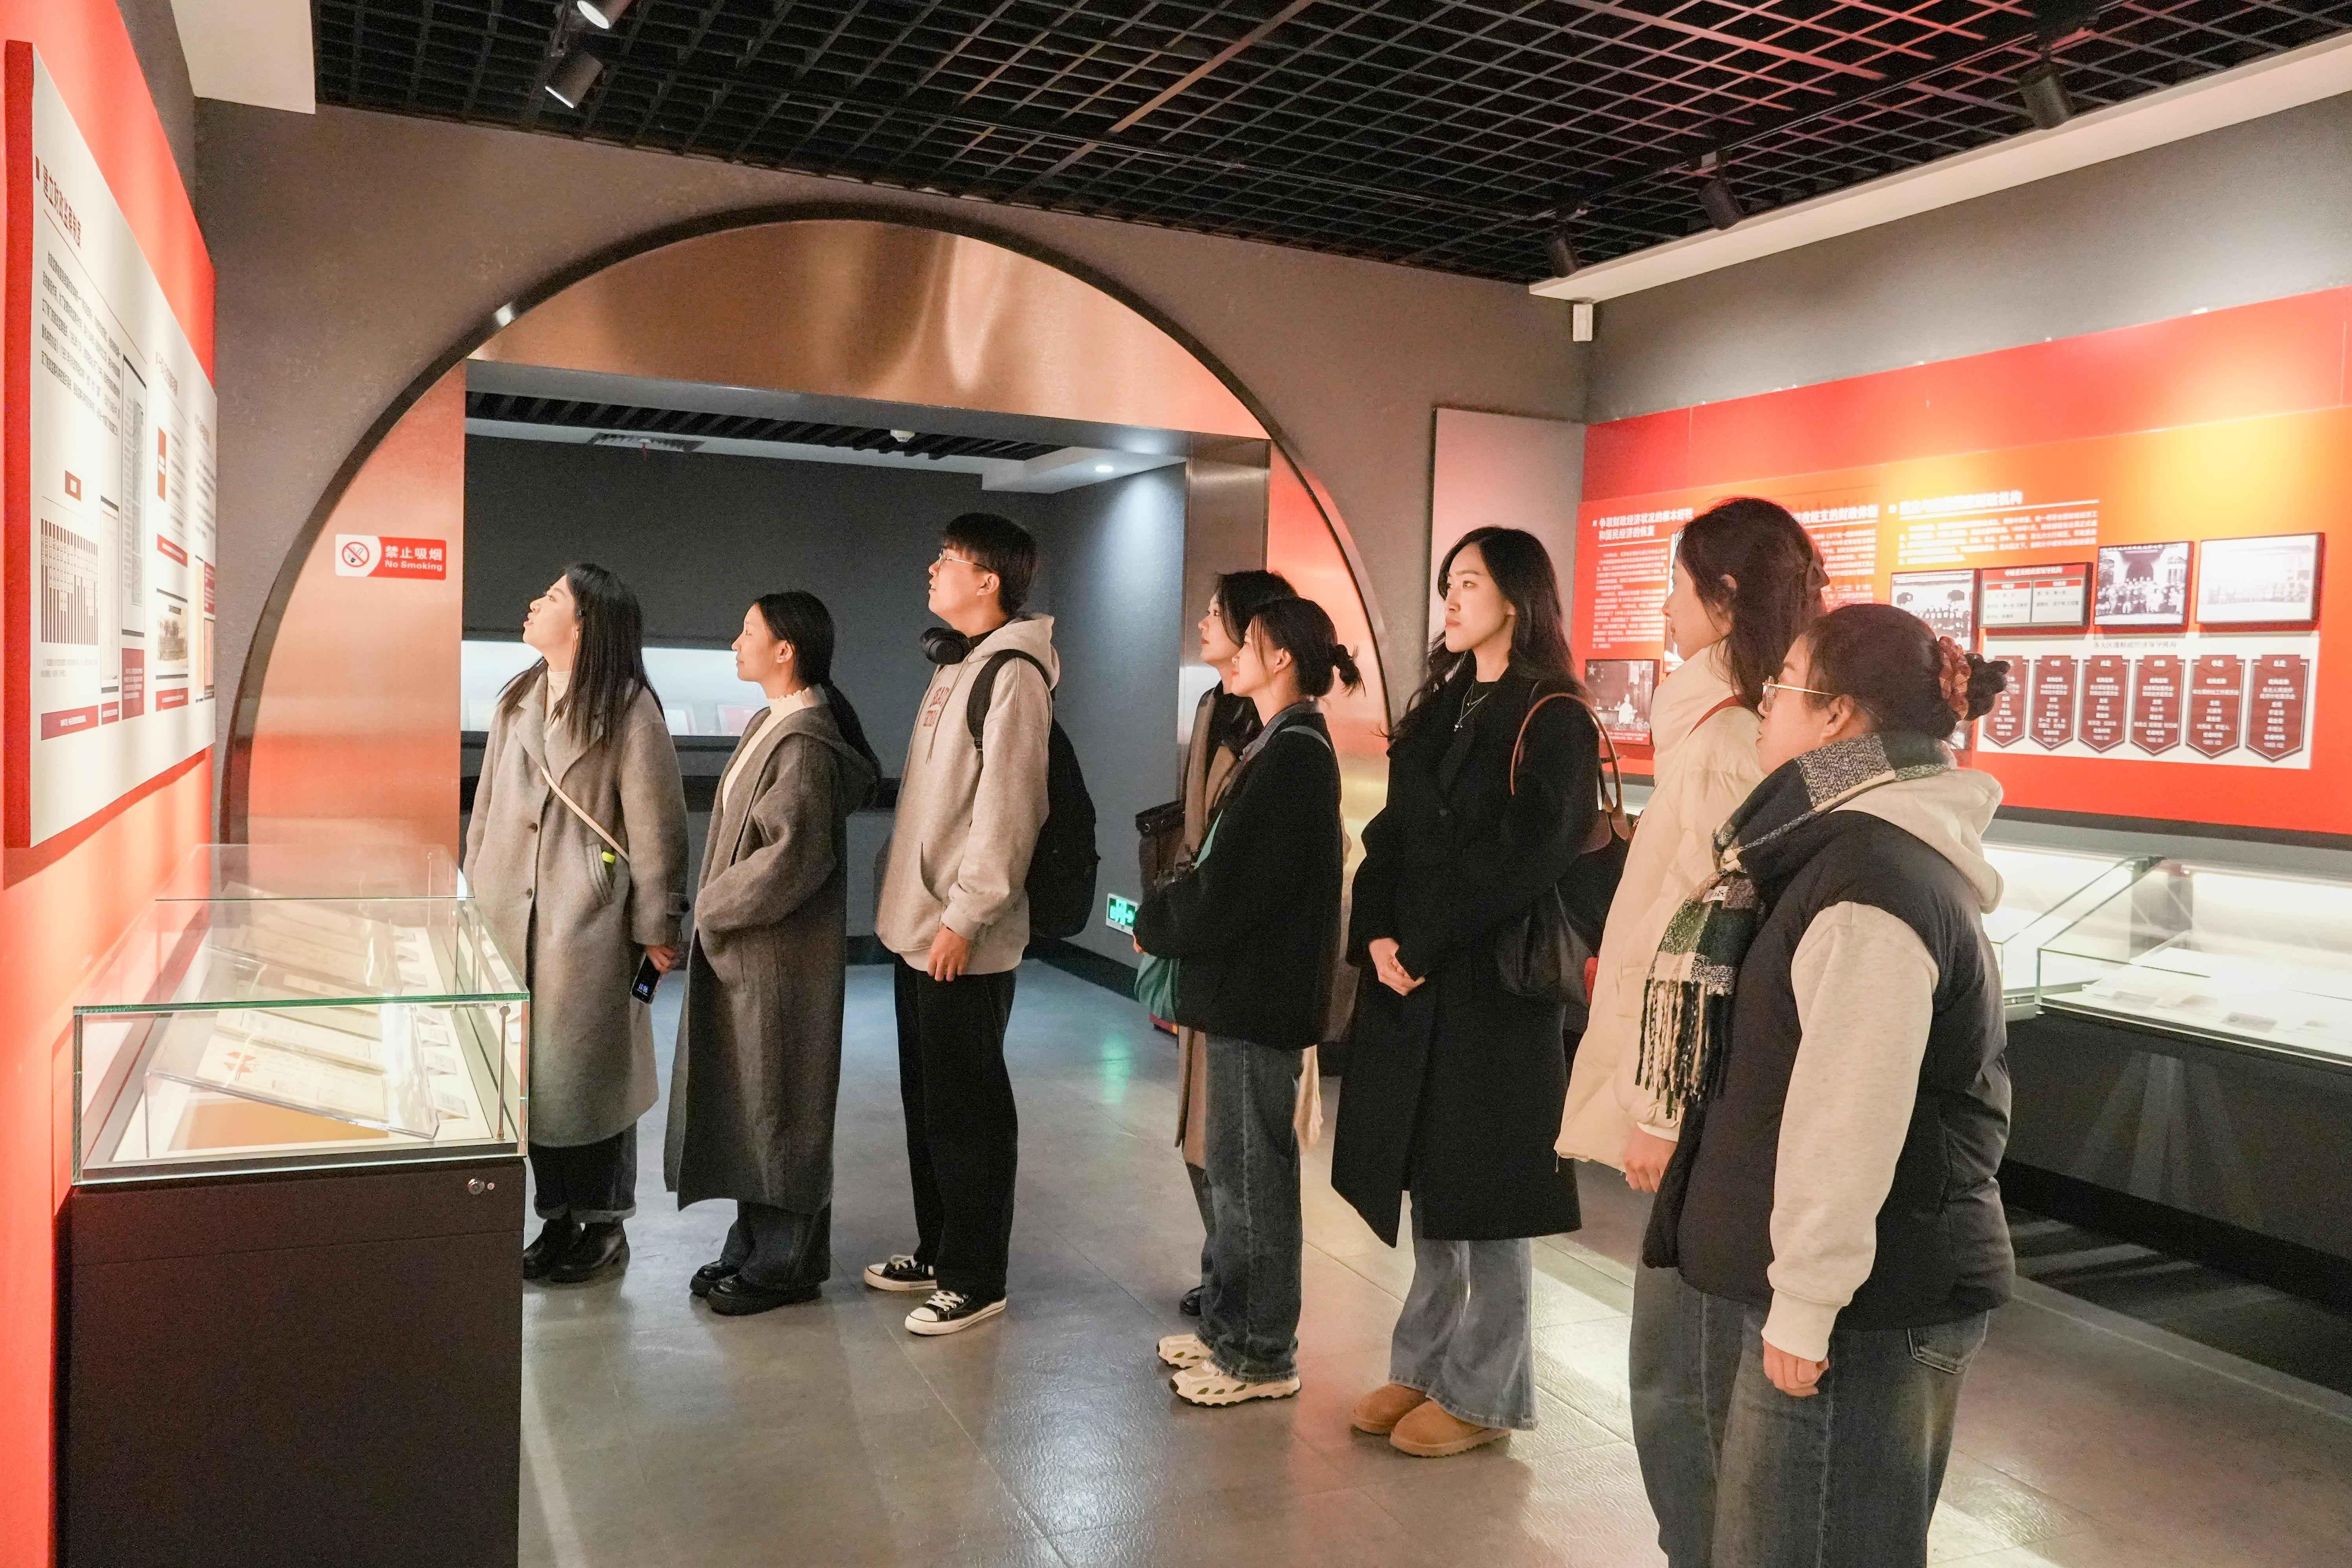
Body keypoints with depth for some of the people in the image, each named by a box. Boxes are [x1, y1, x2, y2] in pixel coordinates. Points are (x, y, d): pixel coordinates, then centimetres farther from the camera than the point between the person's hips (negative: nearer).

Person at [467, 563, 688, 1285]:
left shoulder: (628, 709, -9)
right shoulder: (517, 702, 12)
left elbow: (654, 823, -9)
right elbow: (487, 809, 17)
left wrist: (655, 925, -9)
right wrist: (475, 895, 16)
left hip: (588, 923, -6)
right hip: (514, 918, 6)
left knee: (589, 1073, 2)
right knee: (531, 1072, 11)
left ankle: (604, 1224, 17)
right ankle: (558, 1219, 24)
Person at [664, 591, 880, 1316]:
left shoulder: (804, 741, -19)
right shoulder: (772, 724, 11)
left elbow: (794, 856, -24)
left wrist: (714, 906, -12)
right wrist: (717, 906, 10)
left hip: (779, 957, -10)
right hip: (743, 953, 10)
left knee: (779, 1106, 2)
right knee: (748, 1104, 16)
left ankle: (788, 1263, 15)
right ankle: (755, 1247, 29)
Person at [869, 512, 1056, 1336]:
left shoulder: (1013, 674, -15)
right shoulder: (956, 667, 15)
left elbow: (1005, 812, -21)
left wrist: (964, 918, -21)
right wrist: (911, 902, 18)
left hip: (965, 942, -10)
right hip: (918, 927, 10)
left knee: (967, 1110, 0)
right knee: (926, 1099, 18)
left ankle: (975, 1281, 12)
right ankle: (936, 1251, 31)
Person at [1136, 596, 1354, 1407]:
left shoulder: (1293, 756, -17)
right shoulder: (1289, 747, 13)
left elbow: (1229, 890, -20)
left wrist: (1152, 923, -5)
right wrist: (1166, 916, 5)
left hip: (1259, 996, -10)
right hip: (1246, 987, 10)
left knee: (1252, 1170, 0)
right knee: (1236, 1164, 17)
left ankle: (1263, 1356, 12)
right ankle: (1229, 1327, 29)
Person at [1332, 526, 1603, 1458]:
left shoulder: (1553, 722, -9)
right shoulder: (1438, 709, 14)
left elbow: (1526, 862, -17)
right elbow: (1390, 837, 9)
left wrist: (1423, 946, -16)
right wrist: (1378, 937, -6)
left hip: (1497, 986, -7)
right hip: (1412, 979, 7)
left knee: (1482, 1190, 2)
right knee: (1426, 1181, 14)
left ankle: (1485, 1394, 16)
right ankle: (1424, 1367, 27)